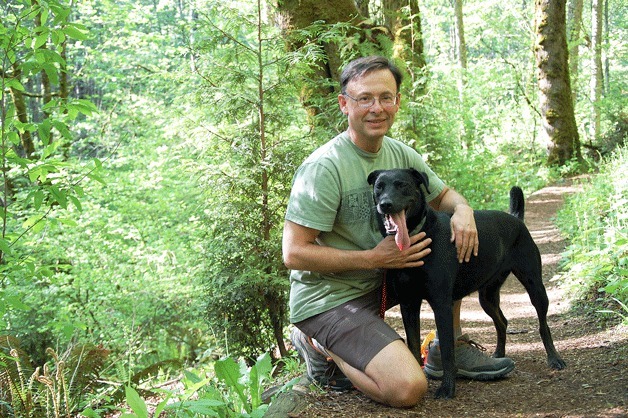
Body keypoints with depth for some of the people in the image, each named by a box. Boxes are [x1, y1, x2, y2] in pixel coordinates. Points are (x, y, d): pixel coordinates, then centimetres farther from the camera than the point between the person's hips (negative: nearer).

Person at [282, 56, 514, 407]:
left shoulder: (400, 154, 1)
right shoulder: (324, 167, -23)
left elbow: (443, 194, 17)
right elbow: (294, 253, -23)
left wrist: (463, 210, -9)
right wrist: (374, 257, -25)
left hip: (378, 283, 8)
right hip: (328, 297, -8)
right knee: (408, 388, -23)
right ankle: (319, 346, 1)